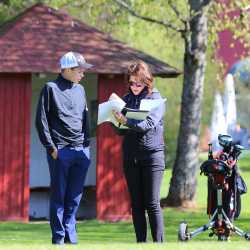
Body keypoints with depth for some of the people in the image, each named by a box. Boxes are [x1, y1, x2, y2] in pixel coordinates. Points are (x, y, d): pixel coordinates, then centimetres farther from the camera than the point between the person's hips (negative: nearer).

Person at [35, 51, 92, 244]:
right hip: (60, 151, -5)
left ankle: (71, 237, 11)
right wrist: (51, 147, -10)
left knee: (75, 197, 6)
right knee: (59, 196, -1)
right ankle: (58, 238, 3)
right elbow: (41, 120, -4)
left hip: (82, 151, 5)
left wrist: (86, 144, 12)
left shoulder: (80, 90, 16)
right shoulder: (51, 89, -1)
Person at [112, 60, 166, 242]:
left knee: (152, 204, -8)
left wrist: (126, 122, -30)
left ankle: (159, 243, -7)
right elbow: (121, 131, 13)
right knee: (136, 204, 4)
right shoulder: (127, 99, 11)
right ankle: (141, 243, 6)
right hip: (130, 156, 5)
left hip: (152, 154, -5)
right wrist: (115, 120, -8)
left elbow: (150, 123, -19)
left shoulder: (155, 98, -2)